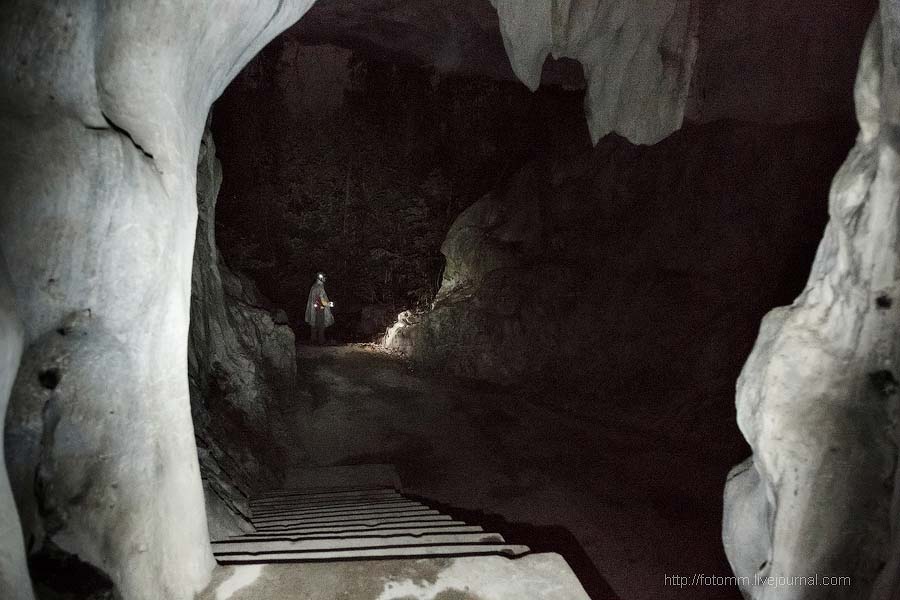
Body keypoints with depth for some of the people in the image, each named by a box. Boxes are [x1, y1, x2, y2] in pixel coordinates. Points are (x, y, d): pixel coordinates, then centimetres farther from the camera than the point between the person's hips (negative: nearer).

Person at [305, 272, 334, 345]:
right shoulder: (320, 288, -19)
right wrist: (329, 304, -3)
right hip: (320, 309, -8)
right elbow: (323, 301, -20)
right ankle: (321, 340, 7)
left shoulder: (313, 287, 5)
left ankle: (313, 339, 20)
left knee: (314, 325, 13)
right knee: (321, 325, 2)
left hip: (313, 309, 8)